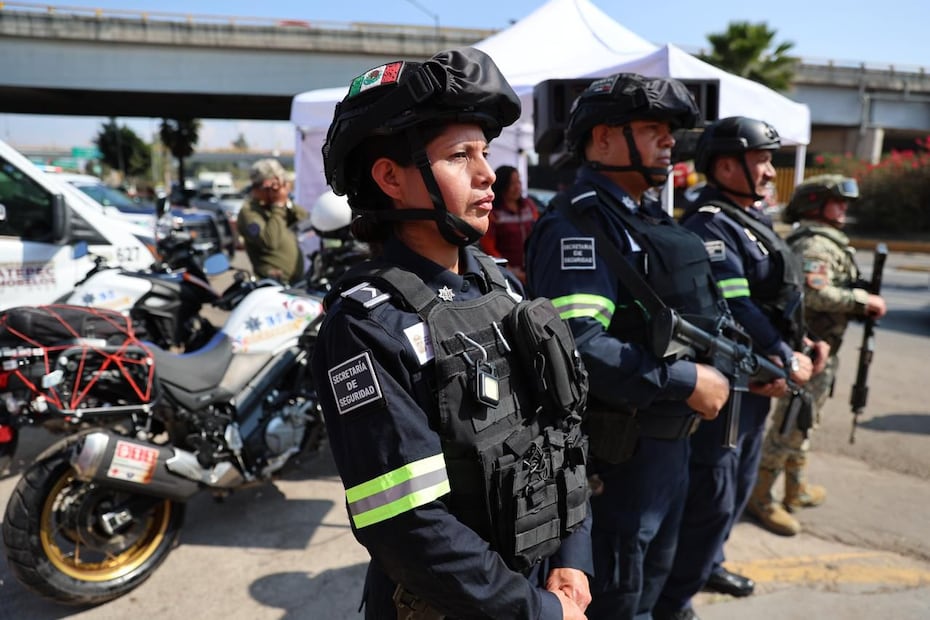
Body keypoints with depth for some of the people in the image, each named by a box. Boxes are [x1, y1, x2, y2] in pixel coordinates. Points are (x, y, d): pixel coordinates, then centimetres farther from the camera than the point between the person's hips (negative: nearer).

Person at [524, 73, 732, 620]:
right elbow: (578, 347, -32)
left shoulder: (647, 218, 13)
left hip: (669, 440, 10)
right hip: (619, 452, -9)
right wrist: (687, 381, -25)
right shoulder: (578, 225, -20)